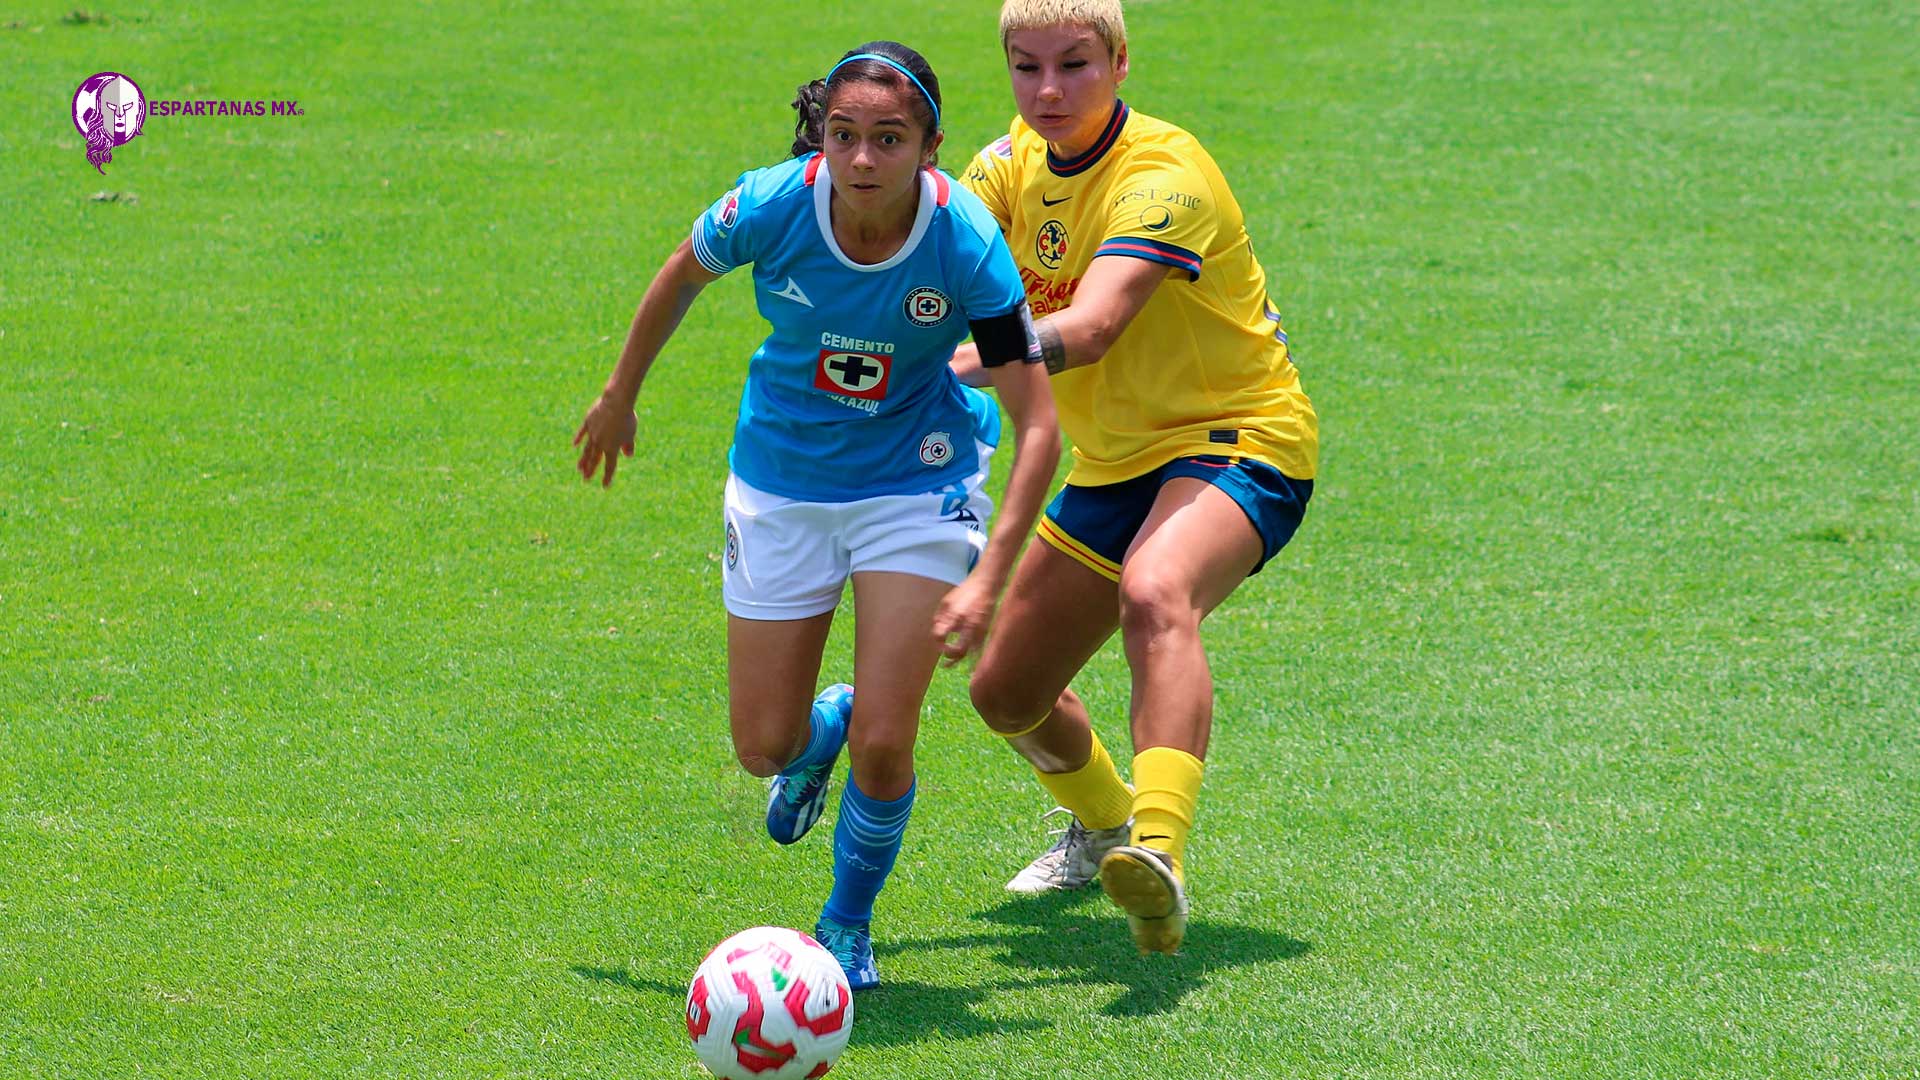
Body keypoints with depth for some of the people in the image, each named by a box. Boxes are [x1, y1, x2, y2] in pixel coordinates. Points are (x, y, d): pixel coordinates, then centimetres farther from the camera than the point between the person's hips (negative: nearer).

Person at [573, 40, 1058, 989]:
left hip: (913, 484, -2)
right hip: (782, 487, 2)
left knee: (882, 747, -10)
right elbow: (682, 274, 2)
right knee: (764, 747, 4)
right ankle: (820, 728, 43)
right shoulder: (772, 207, -23)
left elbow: (1037, 425, -21)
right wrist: (619, 397, 15)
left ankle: (849, 921, 19)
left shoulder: (965, 244, -26)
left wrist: (990, 575, -30)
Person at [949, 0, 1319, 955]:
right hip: (1114, 465, 8)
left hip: (1237, 442, -8)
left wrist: (956, 366, -53)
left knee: (1155, 595, -40)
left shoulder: (1163, 176, -23)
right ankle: (1103, 826, 48)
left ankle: (1160, 858, -55)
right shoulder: (1013, 166, 1)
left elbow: (1091, 326, -39)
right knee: (1006, 693, 15)